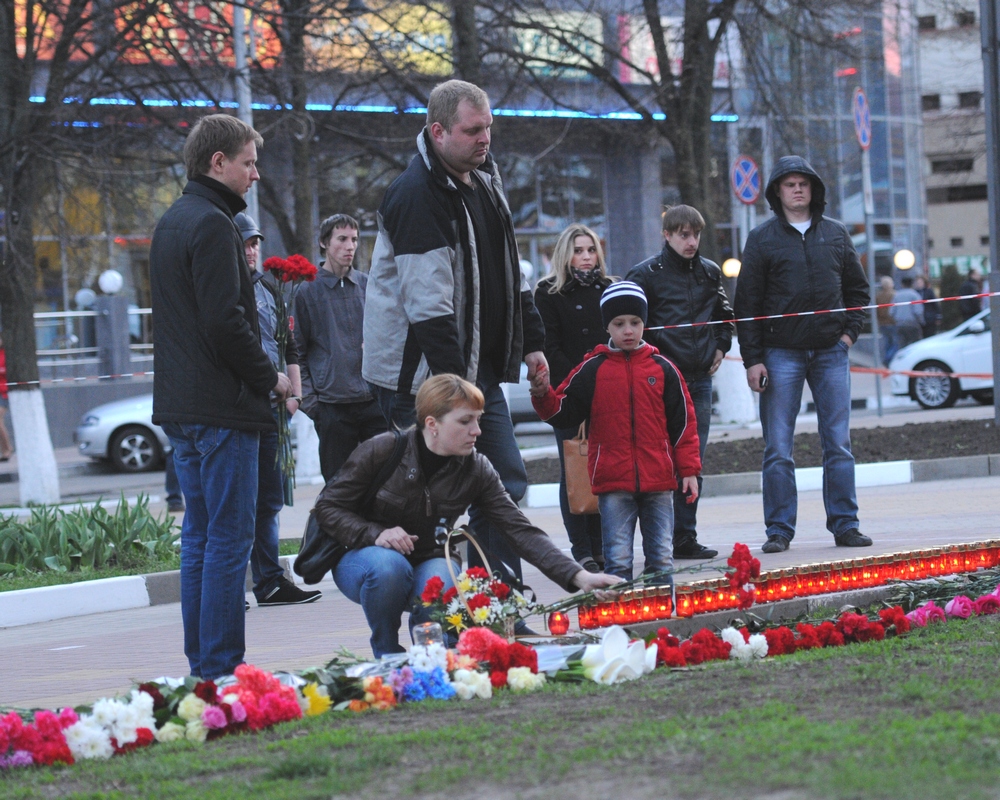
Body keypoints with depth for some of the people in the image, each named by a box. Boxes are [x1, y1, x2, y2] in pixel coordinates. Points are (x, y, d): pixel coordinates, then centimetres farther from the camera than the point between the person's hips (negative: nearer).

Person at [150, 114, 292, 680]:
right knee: (230, 538, -7)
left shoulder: (171, 223, 17)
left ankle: (202, 665, 15)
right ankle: (222, 667, -7)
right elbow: (225, 320, -21)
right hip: (223, 407, -10)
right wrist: (270, 378, -8)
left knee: (200, 535, 12)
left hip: (181, 405, 10)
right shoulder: (212, 225, -14)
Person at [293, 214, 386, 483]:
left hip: (375, 401, 2)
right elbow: (298, 351, 3)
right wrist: (308, 398, -6)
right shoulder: (308, 291, 2)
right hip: (332, 407, -2)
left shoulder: (368, 285, 10)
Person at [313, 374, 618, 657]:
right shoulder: (379, 452, -18)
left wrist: (578, 576, -27)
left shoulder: (476, 470, -10)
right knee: (390, 566, -37)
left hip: (427, 565, 2)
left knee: (442, 583, -33)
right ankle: (387, 656, -11)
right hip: (362, 558, -2)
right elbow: (328, 507, -10)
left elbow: (520, 530, -15)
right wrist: (375, 534, -28)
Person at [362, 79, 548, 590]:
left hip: (478, 370, 9)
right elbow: (428, 303, -24)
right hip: (424, 375, -9)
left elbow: (510, 274, 23)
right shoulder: (417, 196, -19)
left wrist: (531, 341, 19)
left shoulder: (484, 180, 12)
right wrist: (454, 384, -27)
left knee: (506, 483, 9)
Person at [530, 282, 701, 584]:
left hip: (659, 481, 1)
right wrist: (543, 395, -15)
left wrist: (689, 470, 4)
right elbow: (563, 413, 5)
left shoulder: (662, 368, 5)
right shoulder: (593, 369, 3)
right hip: (613, 482, -1)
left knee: (661, 559, 7)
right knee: (618, 561, -2)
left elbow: (683, 421, 7)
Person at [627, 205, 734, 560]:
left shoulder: (709, 272, 12)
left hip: (700, 378, 5)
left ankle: (685, 537, 11)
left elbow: (725, 313, 28)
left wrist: (721, 347, 16)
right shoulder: (646, 274, -5)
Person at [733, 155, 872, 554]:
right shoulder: (763, 238, 1)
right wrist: (752, 359, -7)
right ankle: (779, 530, 3)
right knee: (778, 449, -2)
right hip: (781, 353, -2)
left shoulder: (835, 234, 9)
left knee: (838, 444, 3)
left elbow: (857, 287, 19)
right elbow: (747, 303, -1)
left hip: (831, 352, 2)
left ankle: (844, 524, 8)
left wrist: (850, 331, 5)